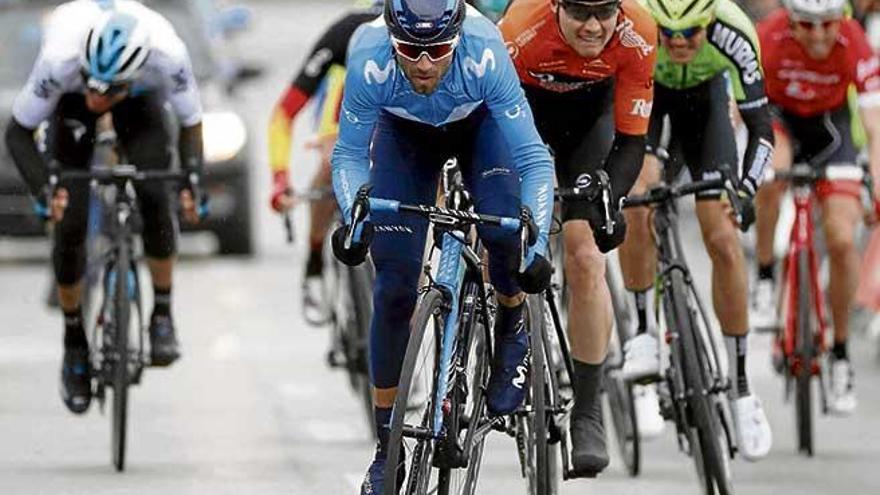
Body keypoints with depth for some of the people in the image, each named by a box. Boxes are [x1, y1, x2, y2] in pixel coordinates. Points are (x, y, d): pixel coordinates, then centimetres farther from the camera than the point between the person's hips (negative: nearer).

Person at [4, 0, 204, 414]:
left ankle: (162, 316, -4)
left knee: (155, 197, -24)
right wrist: (43, 189, -42)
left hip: (141, 98, 0)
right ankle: (74, 345, 10)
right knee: (70, 222, -10)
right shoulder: (60, 60, -42)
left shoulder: (168, 56, -41)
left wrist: (192, 180, -36)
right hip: (71, 100, 0)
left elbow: (190, 122, -21)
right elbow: (18, 131, -28)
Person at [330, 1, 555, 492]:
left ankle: (512, 332, 6)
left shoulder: (483, 55, -40)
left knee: (505, 230, -29)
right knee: (395, 287, -8)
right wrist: (354, 219, -41)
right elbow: (349, 156, -23)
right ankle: (387, 446, 6)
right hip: (404, 133, 1)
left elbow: (534, 159, -36)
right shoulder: (369, 61, -37)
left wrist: (536, 247, -47)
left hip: (479, 122, -1)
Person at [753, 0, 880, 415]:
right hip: (777, 117, 0)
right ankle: (764, 280, -16)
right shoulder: (769, 38, -30)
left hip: (830, 124, 1)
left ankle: (840, 354, 5)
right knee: (772, 173, -37)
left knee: (842, 240, -12)